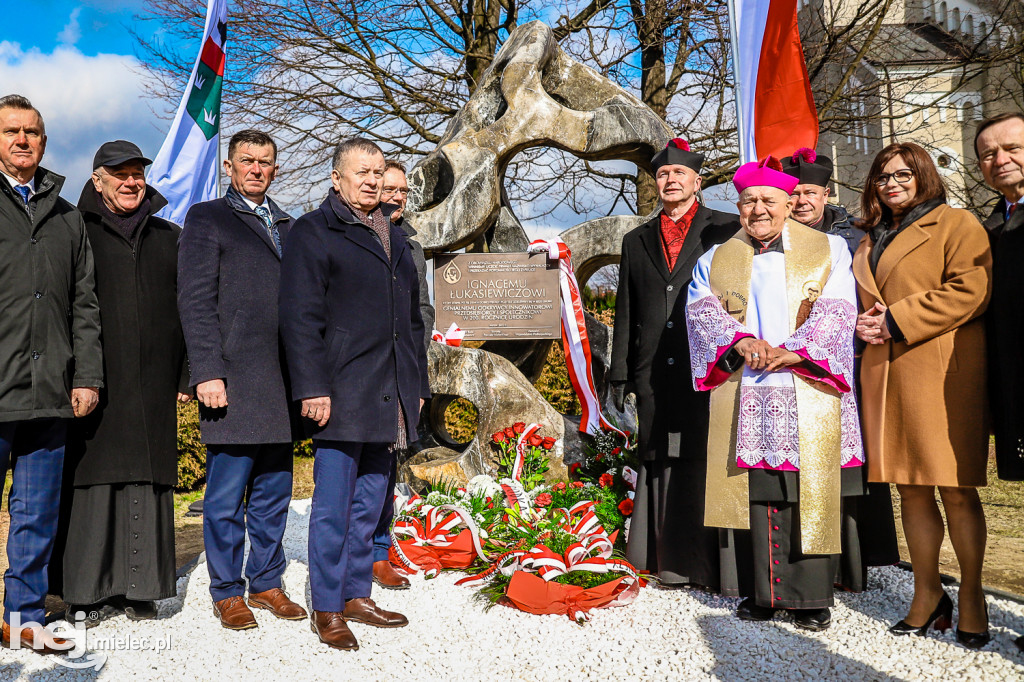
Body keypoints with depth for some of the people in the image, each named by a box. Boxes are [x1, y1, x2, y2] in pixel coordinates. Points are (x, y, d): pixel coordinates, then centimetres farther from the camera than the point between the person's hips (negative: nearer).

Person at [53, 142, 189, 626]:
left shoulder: (169, 238, 18)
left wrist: (187, 374, 7)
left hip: (154, 386, 2)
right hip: (94, 383, -2)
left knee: (149, 481, 1)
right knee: (94, 481, -3)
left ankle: (141, 588, 9)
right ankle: (88, 590, 5)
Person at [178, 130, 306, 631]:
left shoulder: (287, 227, 20)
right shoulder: (207, 219, 4)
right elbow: (195, 302, -5)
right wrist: (207, 373, -13)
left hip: (281, 384, 5)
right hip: (234, 381, -5)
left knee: (273, 493, 11)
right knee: (227, 494, 1)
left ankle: (267, 583, 23)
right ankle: (227, 591, 14)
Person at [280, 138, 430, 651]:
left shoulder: (394, 238, 20)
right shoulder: (313, 232, 0)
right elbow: (300, 316, -8)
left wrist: (418, 384, 18)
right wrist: (313, 387, -16)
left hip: (390, 397, 7)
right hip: (341, 394, -6)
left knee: (369, 504, 12)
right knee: (333, 507, -1)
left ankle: (357, 595, 24)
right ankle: (326, 609, 10)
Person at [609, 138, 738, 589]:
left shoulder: (727, 231, 7)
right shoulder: (637, 242, 19)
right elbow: (625, 313, 17)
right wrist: (620, 374, 12)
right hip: (655, 373, 4)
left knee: (709, 462, -3)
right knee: (662, 463, 5)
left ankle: (716, 564, 8)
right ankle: (671, 559, 15)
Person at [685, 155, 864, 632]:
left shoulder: (829, 251, 12)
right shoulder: (715, 260, 17)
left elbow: (836, 312, -1)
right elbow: (701, 310, 1)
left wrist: (792, 351, -16)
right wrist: (740, 339, -17)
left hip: (808, 393, -1)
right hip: (743, 398, 2)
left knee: (810, 493, -2)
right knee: (752, 492, 0)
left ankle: (812, 598, 8)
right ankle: (762, 592, 10)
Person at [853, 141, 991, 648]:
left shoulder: (956, 224, 3)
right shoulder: (870, 242, 23)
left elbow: (970, 289, -10)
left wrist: (897, 320, -11)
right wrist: (864, 322, 5)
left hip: (943, 373, -6)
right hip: (885, 375, 6)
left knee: (956, 490, -3)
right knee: (910, 488, 7)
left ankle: (971, 594, 11)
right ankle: (927, 594, 16)